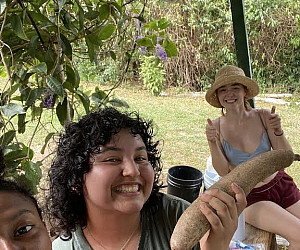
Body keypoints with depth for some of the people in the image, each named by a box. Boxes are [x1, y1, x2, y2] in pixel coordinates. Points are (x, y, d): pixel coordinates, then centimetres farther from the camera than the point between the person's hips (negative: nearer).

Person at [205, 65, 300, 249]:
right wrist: (212, 144, -26)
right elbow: (223, 171, -11)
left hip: (282, 186, 3)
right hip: (250, 198, -3)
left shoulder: (263, 116, -9)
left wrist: (278, 132, -23)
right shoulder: (215, 127, -10)